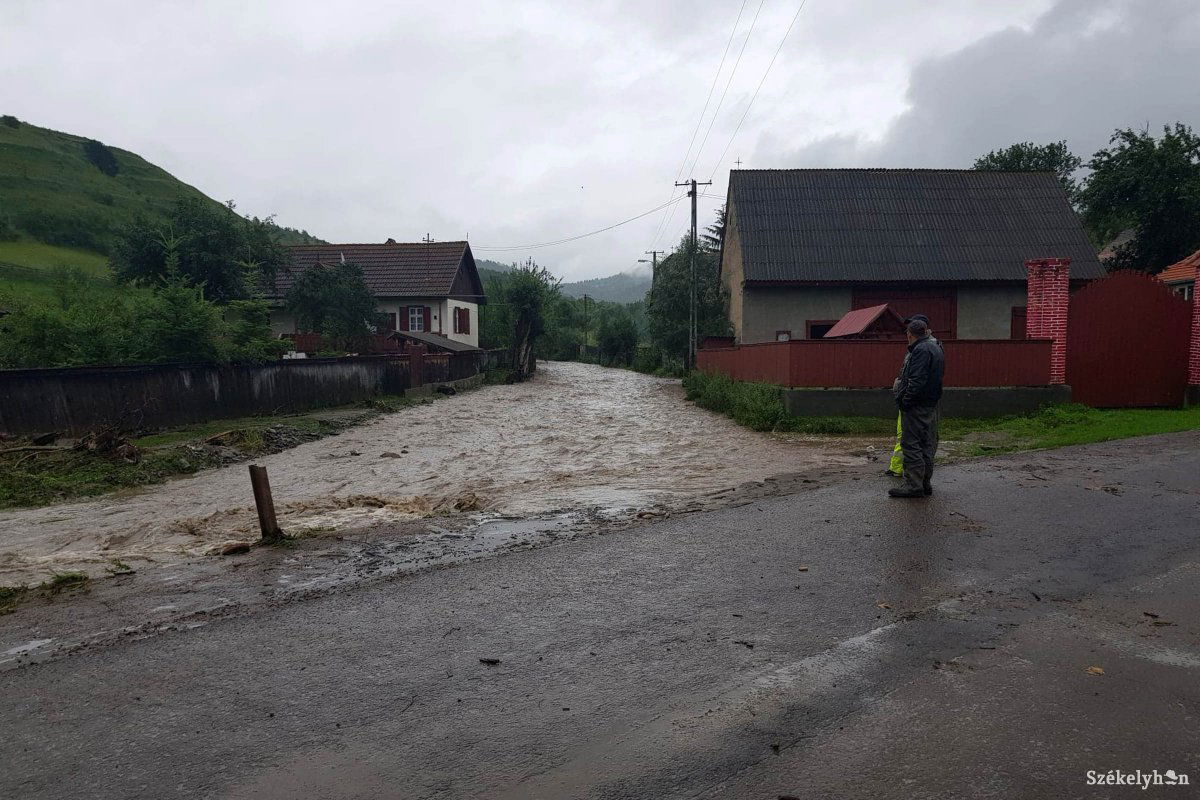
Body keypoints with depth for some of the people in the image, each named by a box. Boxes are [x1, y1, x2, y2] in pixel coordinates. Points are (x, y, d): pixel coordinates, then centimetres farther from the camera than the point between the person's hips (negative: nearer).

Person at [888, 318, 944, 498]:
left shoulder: (921, 350, -16)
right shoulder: (936, 347, 17)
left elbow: (917, 381, -24)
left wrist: (905, 401, -18)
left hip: (916, 407, -10)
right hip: (931, 405, 10)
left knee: (911, 444, -6)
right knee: (927, 445, 13)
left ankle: (914, 485, -5)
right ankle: (926, 483, 21)